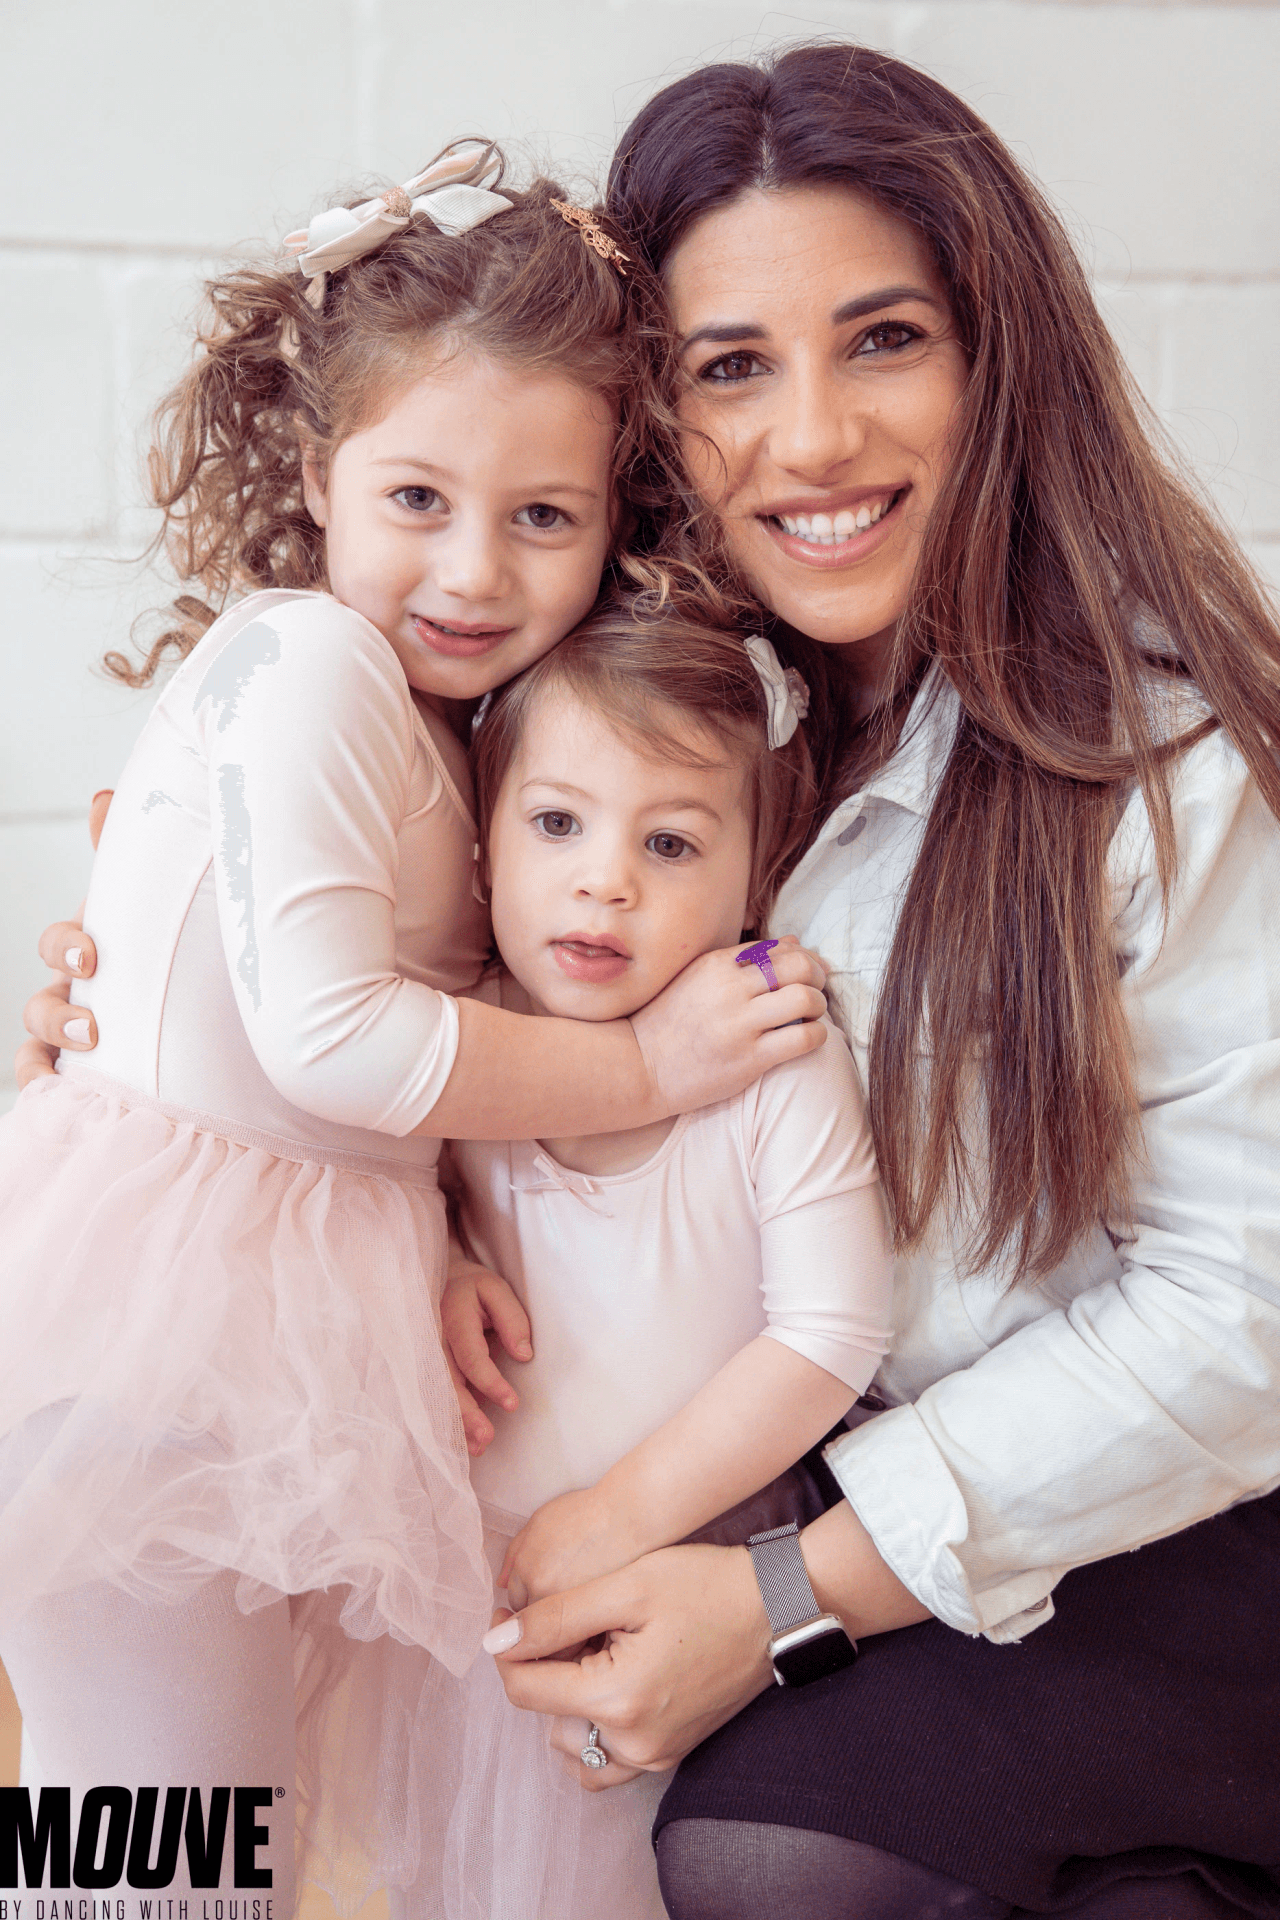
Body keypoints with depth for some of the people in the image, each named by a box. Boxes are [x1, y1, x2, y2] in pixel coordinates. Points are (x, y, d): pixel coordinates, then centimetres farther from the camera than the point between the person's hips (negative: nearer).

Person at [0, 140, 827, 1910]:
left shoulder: (425, 710, 14)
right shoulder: (305, 655, -14)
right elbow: (330, 1030, -21)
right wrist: (644, 1067, -13)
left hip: (285, 1285, 8)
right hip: (157, 1314, -8)